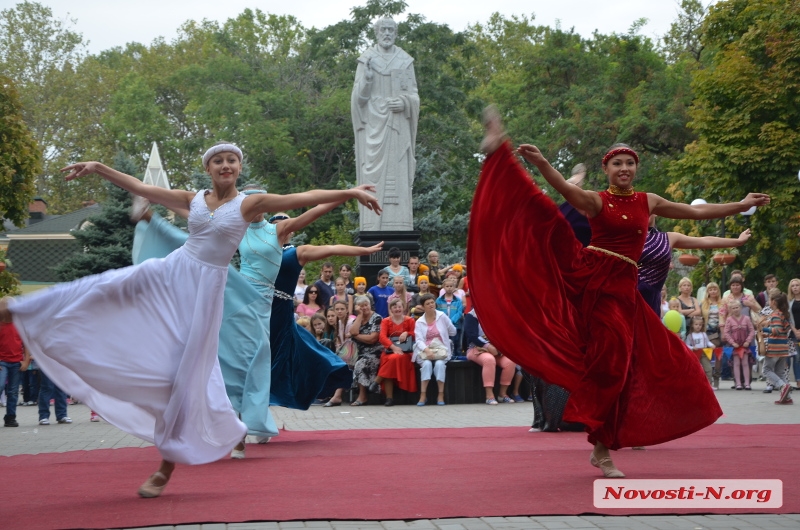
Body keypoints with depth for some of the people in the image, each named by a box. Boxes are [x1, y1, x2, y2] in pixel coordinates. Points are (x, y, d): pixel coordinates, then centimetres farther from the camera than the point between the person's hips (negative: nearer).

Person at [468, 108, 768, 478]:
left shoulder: (648, 202, 14)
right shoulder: (596, 202, 1)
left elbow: (698, 212, 24)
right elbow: (567, 189, -21)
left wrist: (743, 205, 29)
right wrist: (540, 163, -40)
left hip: (618, 290, 3)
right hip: (583, 275, -2)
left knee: (612, 365, 2)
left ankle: (602, 449, 10)